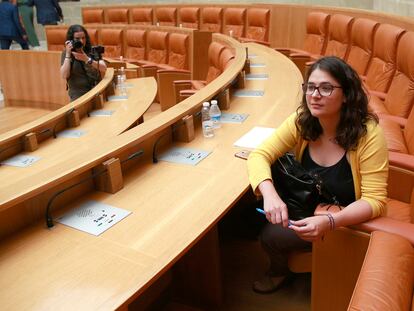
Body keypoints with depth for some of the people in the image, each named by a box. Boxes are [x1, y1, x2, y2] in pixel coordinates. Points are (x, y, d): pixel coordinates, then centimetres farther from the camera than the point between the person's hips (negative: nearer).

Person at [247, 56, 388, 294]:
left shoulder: (368, 134, -26)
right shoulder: (301, 122, -14)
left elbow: (375, 201, -25)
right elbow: (259, 156, -17)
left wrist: (328, 222, -43)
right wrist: (270, 194, -38)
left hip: (346, 219, -4)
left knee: (272, 236, -18)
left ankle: (281, 271, 19)